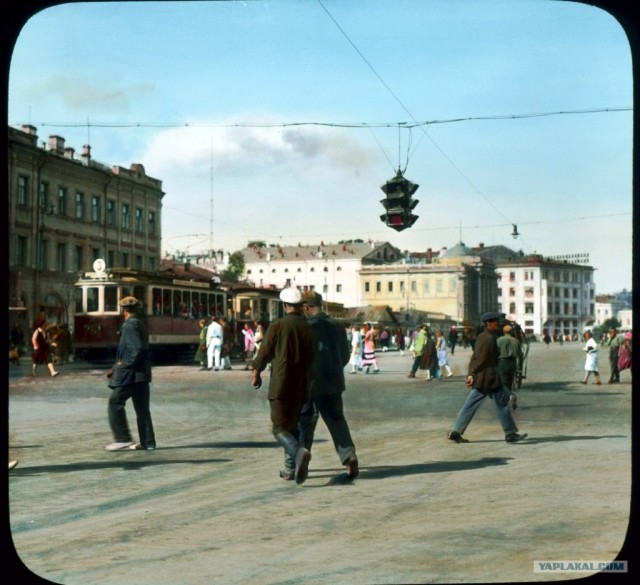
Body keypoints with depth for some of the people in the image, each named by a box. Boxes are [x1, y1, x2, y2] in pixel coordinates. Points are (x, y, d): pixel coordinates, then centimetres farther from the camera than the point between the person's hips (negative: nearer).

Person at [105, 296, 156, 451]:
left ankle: (123, 438, -1)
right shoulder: (141, 325, 16)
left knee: (115, 403, 0)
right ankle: (147, 442, 10)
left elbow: (138, 348, -24)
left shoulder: (130, 325, -13)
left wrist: (125, 364, -14)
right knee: (142, 407, 10)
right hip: (142, 373, 9)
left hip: (131, 373, -9)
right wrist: (116, 368, 21)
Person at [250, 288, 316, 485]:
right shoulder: (309, 329, 4)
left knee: (280, 428, -2)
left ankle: (299, 451, -29)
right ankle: (291, 468, 17)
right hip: (301, 387, 4)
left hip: (281, 386, -4)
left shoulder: (277, 326, -7)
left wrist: (256, 371, 16)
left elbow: (264, 354, -3)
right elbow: (311, 359, 10)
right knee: (292, 426, 19)